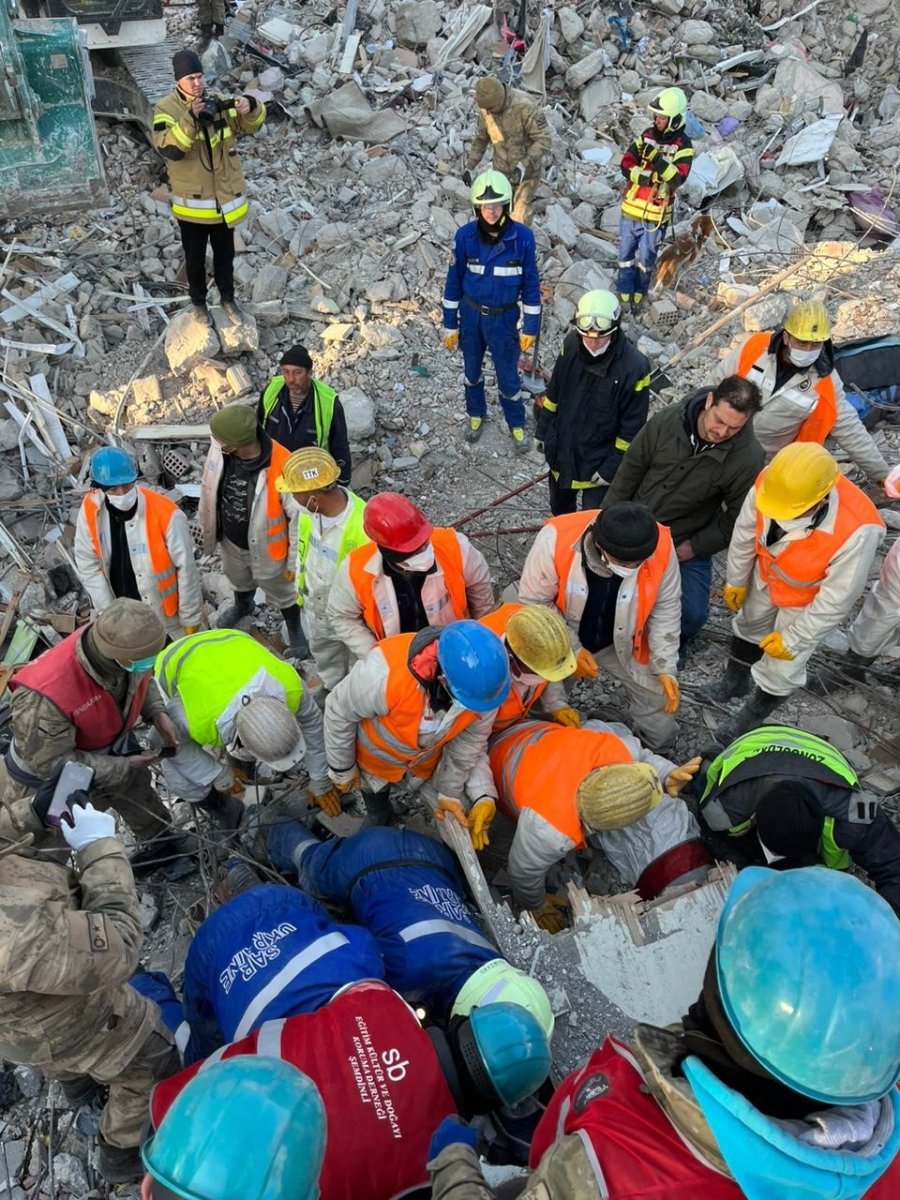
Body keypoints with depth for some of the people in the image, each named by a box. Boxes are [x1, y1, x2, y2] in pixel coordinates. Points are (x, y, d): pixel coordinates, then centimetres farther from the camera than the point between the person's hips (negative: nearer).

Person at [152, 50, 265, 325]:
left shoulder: (218, 102, 1)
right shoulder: (166, 109, -11)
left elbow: (251, 125, -4)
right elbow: (168, 149, -25)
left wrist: (251, 107, -27)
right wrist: (191, 118, -36)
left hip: (225, 199, 3)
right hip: (192, 201, -3)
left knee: (225, 254, 19)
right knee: (195, 258, 13)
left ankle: (228, 297, 39)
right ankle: (199, 302, 33)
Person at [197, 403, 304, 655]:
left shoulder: (282, 468, -38)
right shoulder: (219, 450, -23)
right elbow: (211, 488, -2)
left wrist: (295, 561, -14)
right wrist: (205, 524, 12)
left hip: (264, 549, -4)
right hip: (230, 540, 5)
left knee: (281, 592, 23)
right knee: (238, 580, 34)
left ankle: (294, 628, 53)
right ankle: (242, 606, 68)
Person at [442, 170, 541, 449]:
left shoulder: (523, 236, -16)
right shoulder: (465, 235, -14)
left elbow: (531, 283, -6)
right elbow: (454, 281, -4)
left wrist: (531, 326, -4)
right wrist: (450, 324, -1)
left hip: (503, 318, -1)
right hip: (470, 314, 2)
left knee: (508, 376, 9)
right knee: (472, 370, 20)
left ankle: (517, 425, 32)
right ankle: (476, 415, 45)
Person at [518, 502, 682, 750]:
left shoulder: (661, 547, -28)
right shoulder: (556, 539, -35)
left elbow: (666, 609, -10)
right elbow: (534, 602, -20)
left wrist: (665, 667, -12)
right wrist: (571, 648, -23)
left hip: (623, 643, 2)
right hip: (561, 641, -1)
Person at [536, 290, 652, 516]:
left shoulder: (634, 367, -27)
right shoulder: (572, 343, -14)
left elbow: (631, 428, -19)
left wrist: (612, 468, -16)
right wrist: (544, 429, 9)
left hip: (599, 460, -5)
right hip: (561, 449, 5)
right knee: (559, 508, 28)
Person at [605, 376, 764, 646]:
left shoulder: (748, 458, -22)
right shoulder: (667, 420, -16)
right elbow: (630, 470, -4)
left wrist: (695, 547, -14)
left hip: (685, 545, -2)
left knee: (691, 613, -15)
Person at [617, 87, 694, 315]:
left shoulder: (683, 146, -10)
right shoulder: (647, 135, 3)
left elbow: (677, 178, -21)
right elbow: (626, 164, -2)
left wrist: (661, 162, -34)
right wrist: (643, 176, -19)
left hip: (656, 214, -4)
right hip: (631, 208, 4)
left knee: (645, 259, 9)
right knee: (626, 255, 12)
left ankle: (638, 296, 27)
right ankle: (624, 295, 26)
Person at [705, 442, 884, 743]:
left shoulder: (857, 532, -45)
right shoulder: (769, 481, -34)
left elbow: (837, 599, -29)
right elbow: (745, 533, -12)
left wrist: (793, 639, -17)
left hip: (810, 598, -4)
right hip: (767, 575, 4)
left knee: (781, 668, 10)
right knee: (750, 625, 28)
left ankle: (751, 718, 41)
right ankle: (735, 680, 59)